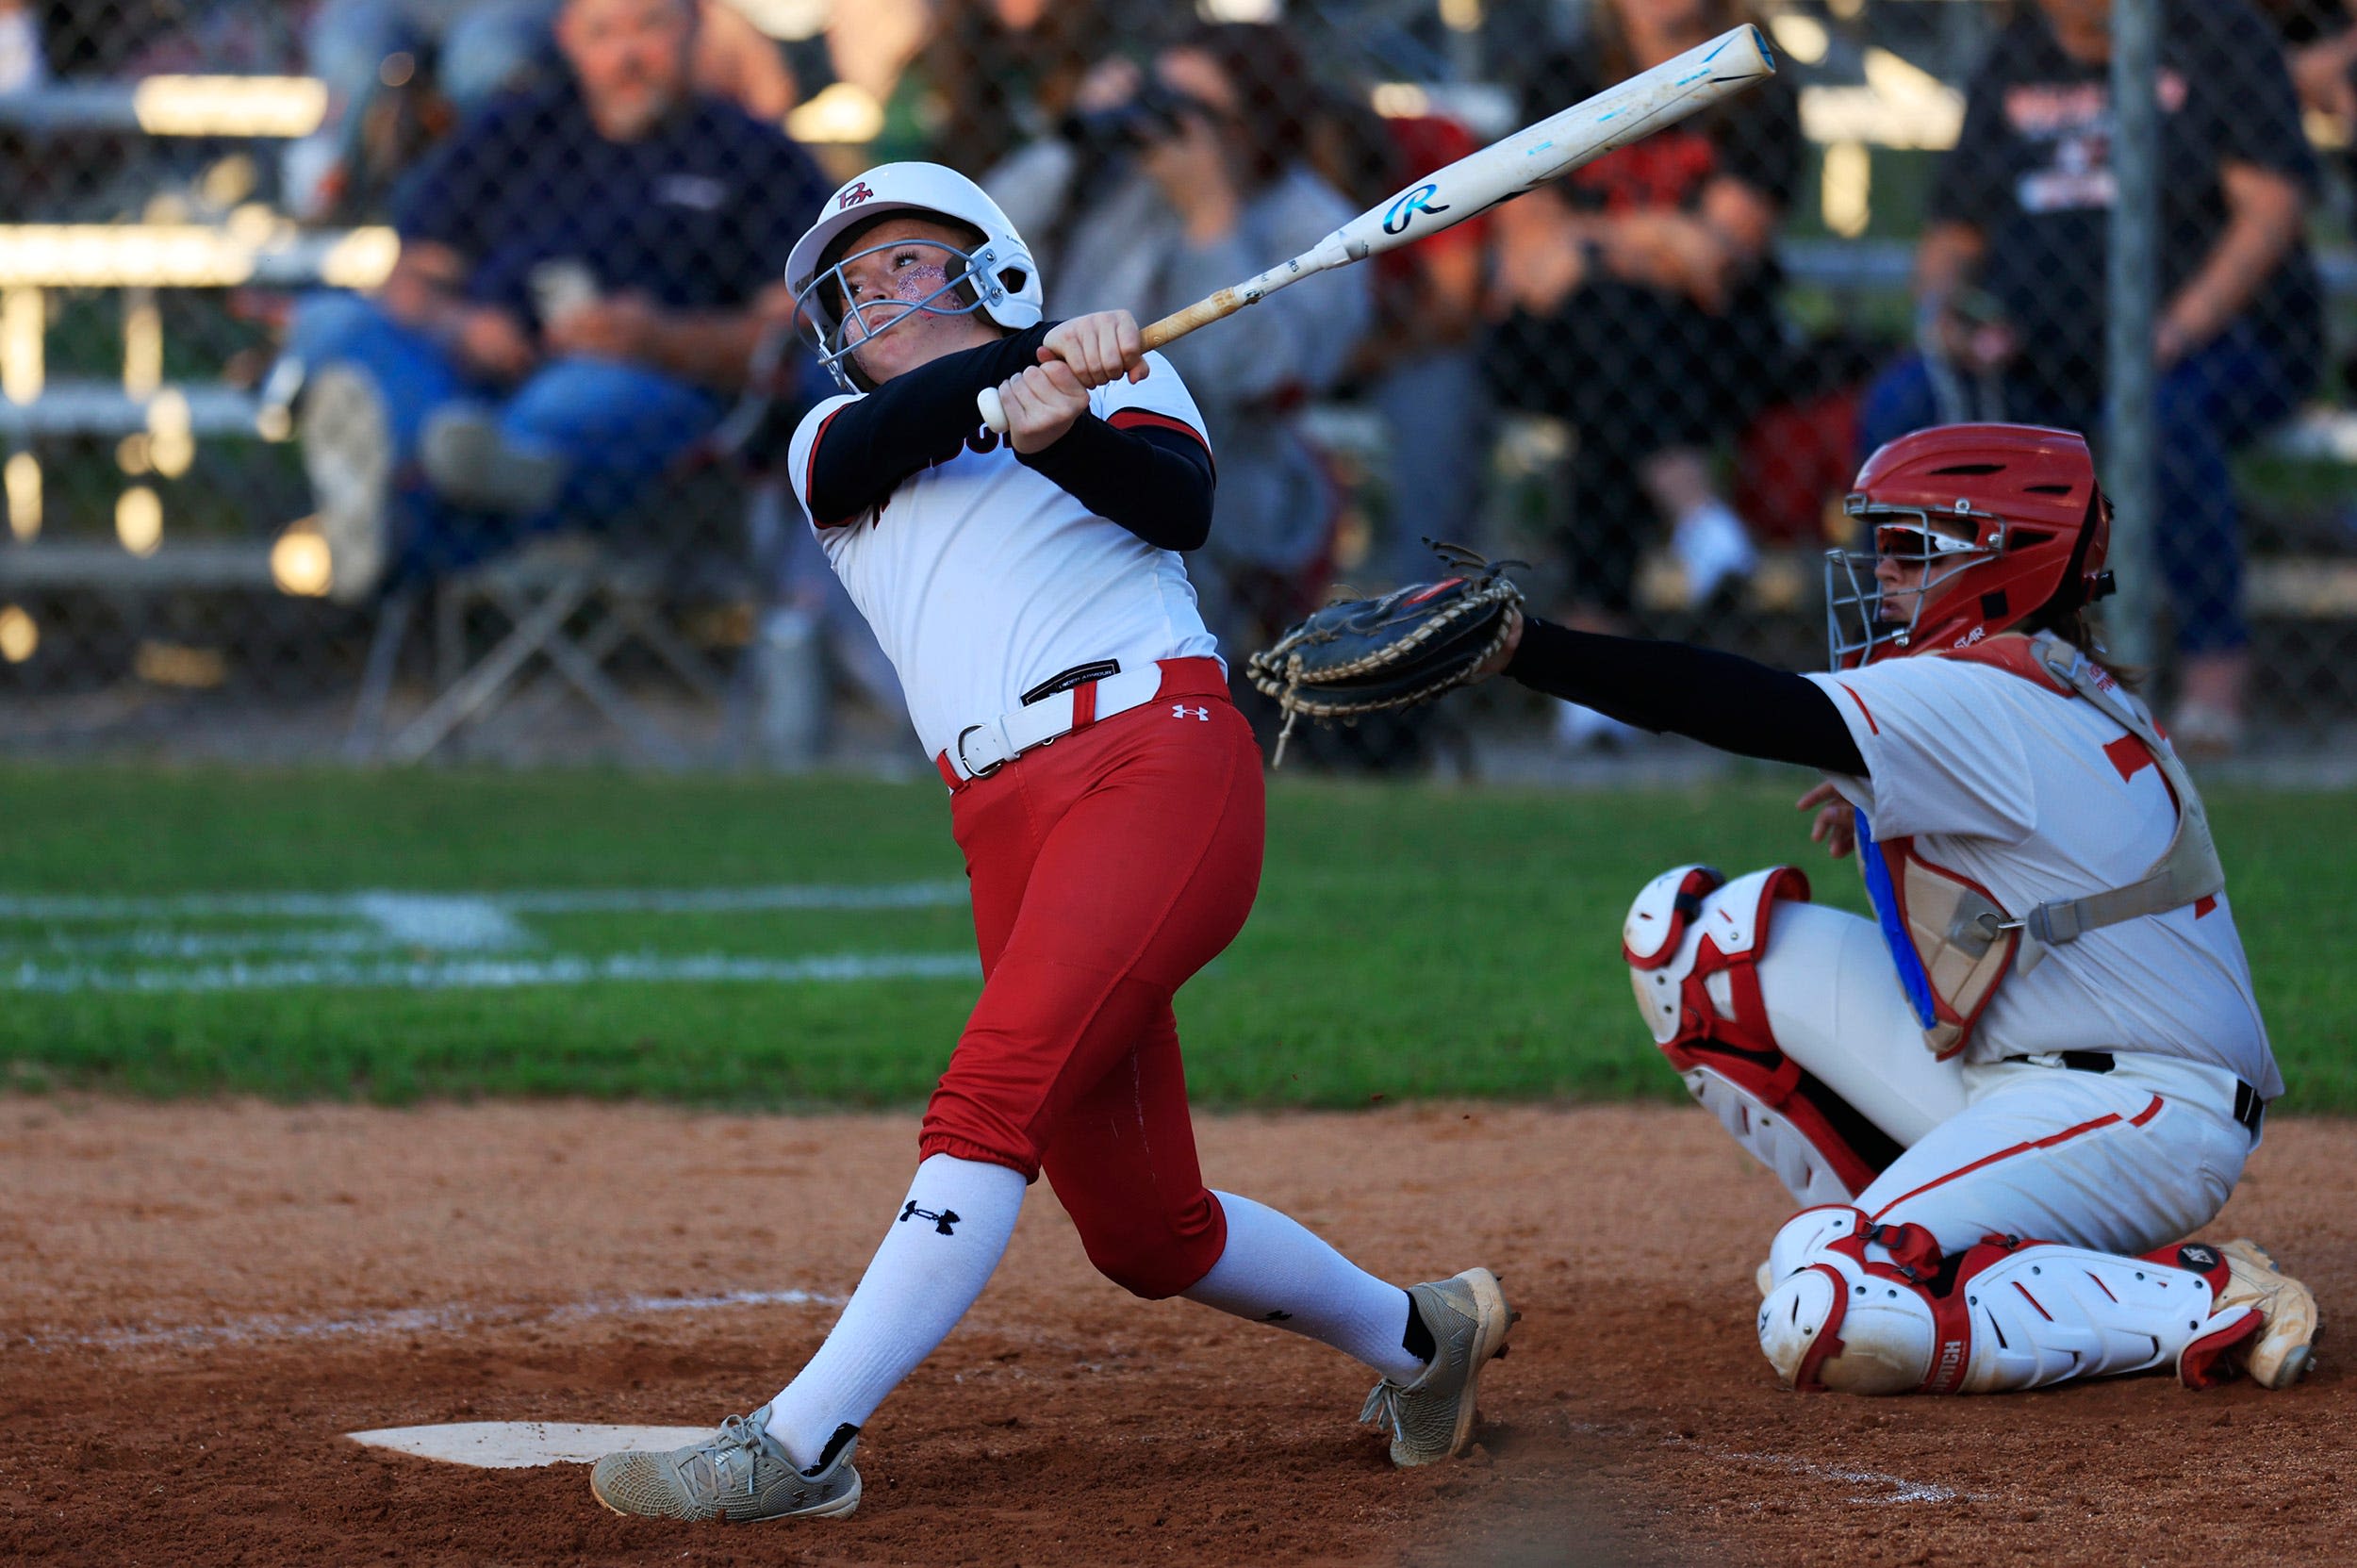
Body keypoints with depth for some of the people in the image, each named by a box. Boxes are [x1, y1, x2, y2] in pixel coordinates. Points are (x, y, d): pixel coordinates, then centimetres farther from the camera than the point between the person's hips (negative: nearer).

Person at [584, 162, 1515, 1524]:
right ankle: (1418, 1334, 30)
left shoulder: (1124, 380, 17)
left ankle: (802, 1444, -25)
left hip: (1157, 754, -5)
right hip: (1008, 827, 5)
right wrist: (1032, 357, -17)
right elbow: (874, 443, -1)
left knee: (990, 1102, -21)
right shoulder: (833, 441, 24)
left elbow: (1181, 504, -5)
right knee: (1145, 1232, 6)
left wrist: (1057, 427, -23)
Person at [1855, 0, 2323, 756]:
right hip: (2043, 350, 5)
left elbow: (2273, 206, -12)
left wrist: (2177, 330, -24)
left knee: (2154, 417, -38)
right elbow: (1952, 236, 16)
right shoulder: (2013, 63, 11)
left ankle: (2215, 664, -26)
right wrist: (1942, 304, -7)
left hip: (2222, 333, -5)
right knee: (1896, 410, -20)